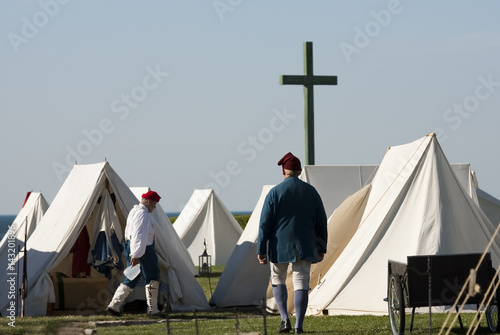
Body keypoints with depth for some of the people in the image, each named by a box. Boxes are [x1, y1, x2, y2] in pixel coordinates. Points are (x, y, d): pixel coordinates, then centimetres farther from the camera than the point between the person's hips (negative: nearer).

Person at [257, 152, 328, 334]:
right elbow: (321, 222, 7)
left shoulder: (275, 192, -7)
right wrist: (321, 248, 14)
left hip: (280, 245, -2)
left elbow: (265, 223, -8)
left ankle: (285, 319, 1)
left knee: (278, 280, 16)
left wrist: (261, 249, -3)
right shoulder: (311, 191, 3)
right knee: (301, 284, 2)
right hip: (304, 247, 2)